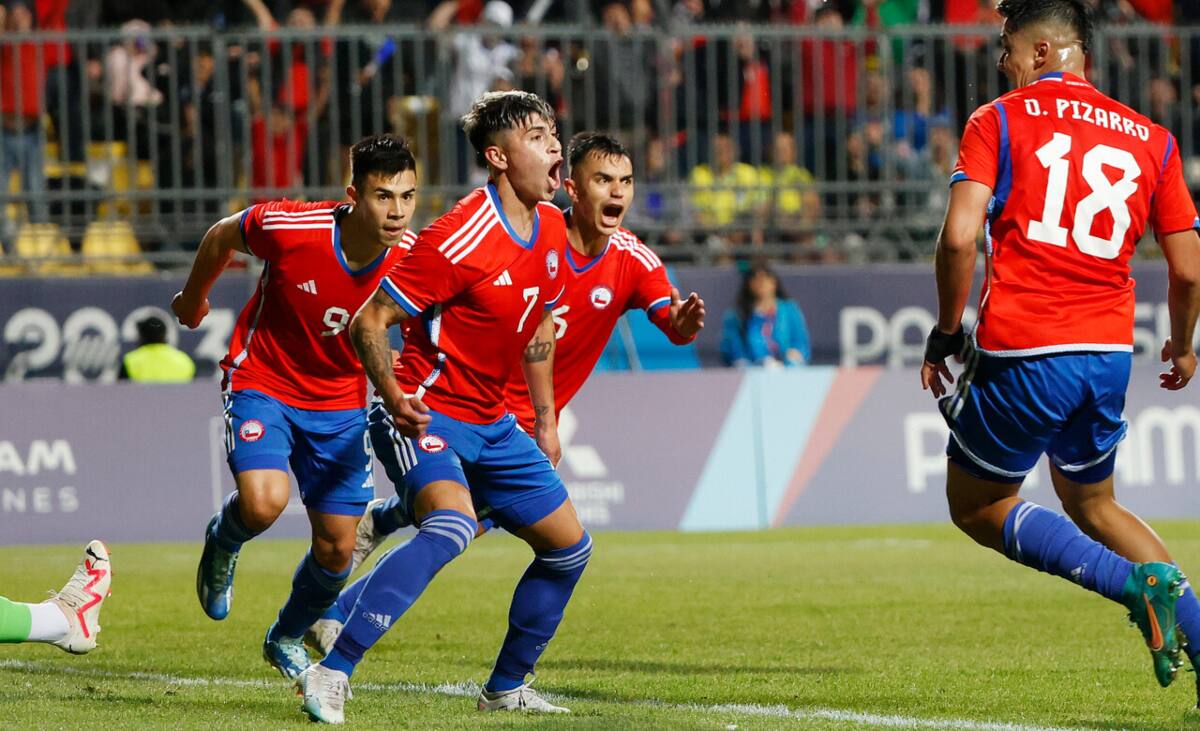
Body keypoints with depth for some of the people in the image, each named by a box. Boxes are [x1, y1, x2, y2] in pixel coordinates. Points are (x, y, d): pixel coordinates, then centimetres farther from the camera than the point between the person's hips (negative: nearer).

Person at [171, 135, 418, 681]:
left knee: (336, 549, 3)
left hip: (339, 403, 3)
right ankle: (222, 543, 10)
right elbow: (221, 237, -2)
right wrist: (193, 299, 14)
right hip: (262, 383, -3)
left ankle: (286, 639, 35)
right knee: (264, 502, -29)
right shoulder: (287, 227, -26)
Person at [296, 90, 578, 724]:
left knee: (569, 546, 10)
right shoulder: (458, 240, -21)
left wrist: (546, 420, 22)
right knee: (451, 525, -33)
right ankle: (332, 675, -34)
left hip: (492, 423, 9)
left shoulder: (551, 228, 5)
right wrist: (394, 397, -33)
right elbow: (367, 322, -18)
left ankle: (506, 687, 26)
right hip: (430, 413, -9)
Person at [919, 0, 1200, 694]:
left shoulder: (998, 121, 0)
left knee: (976, 505, 13)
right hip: (1109, 351, 5)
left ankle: (1134, 582, -9)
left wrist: (946, 335, 0)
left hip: (1023, 351, -5)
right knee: (1094, 504, 25)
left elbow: (959, 238, -12)